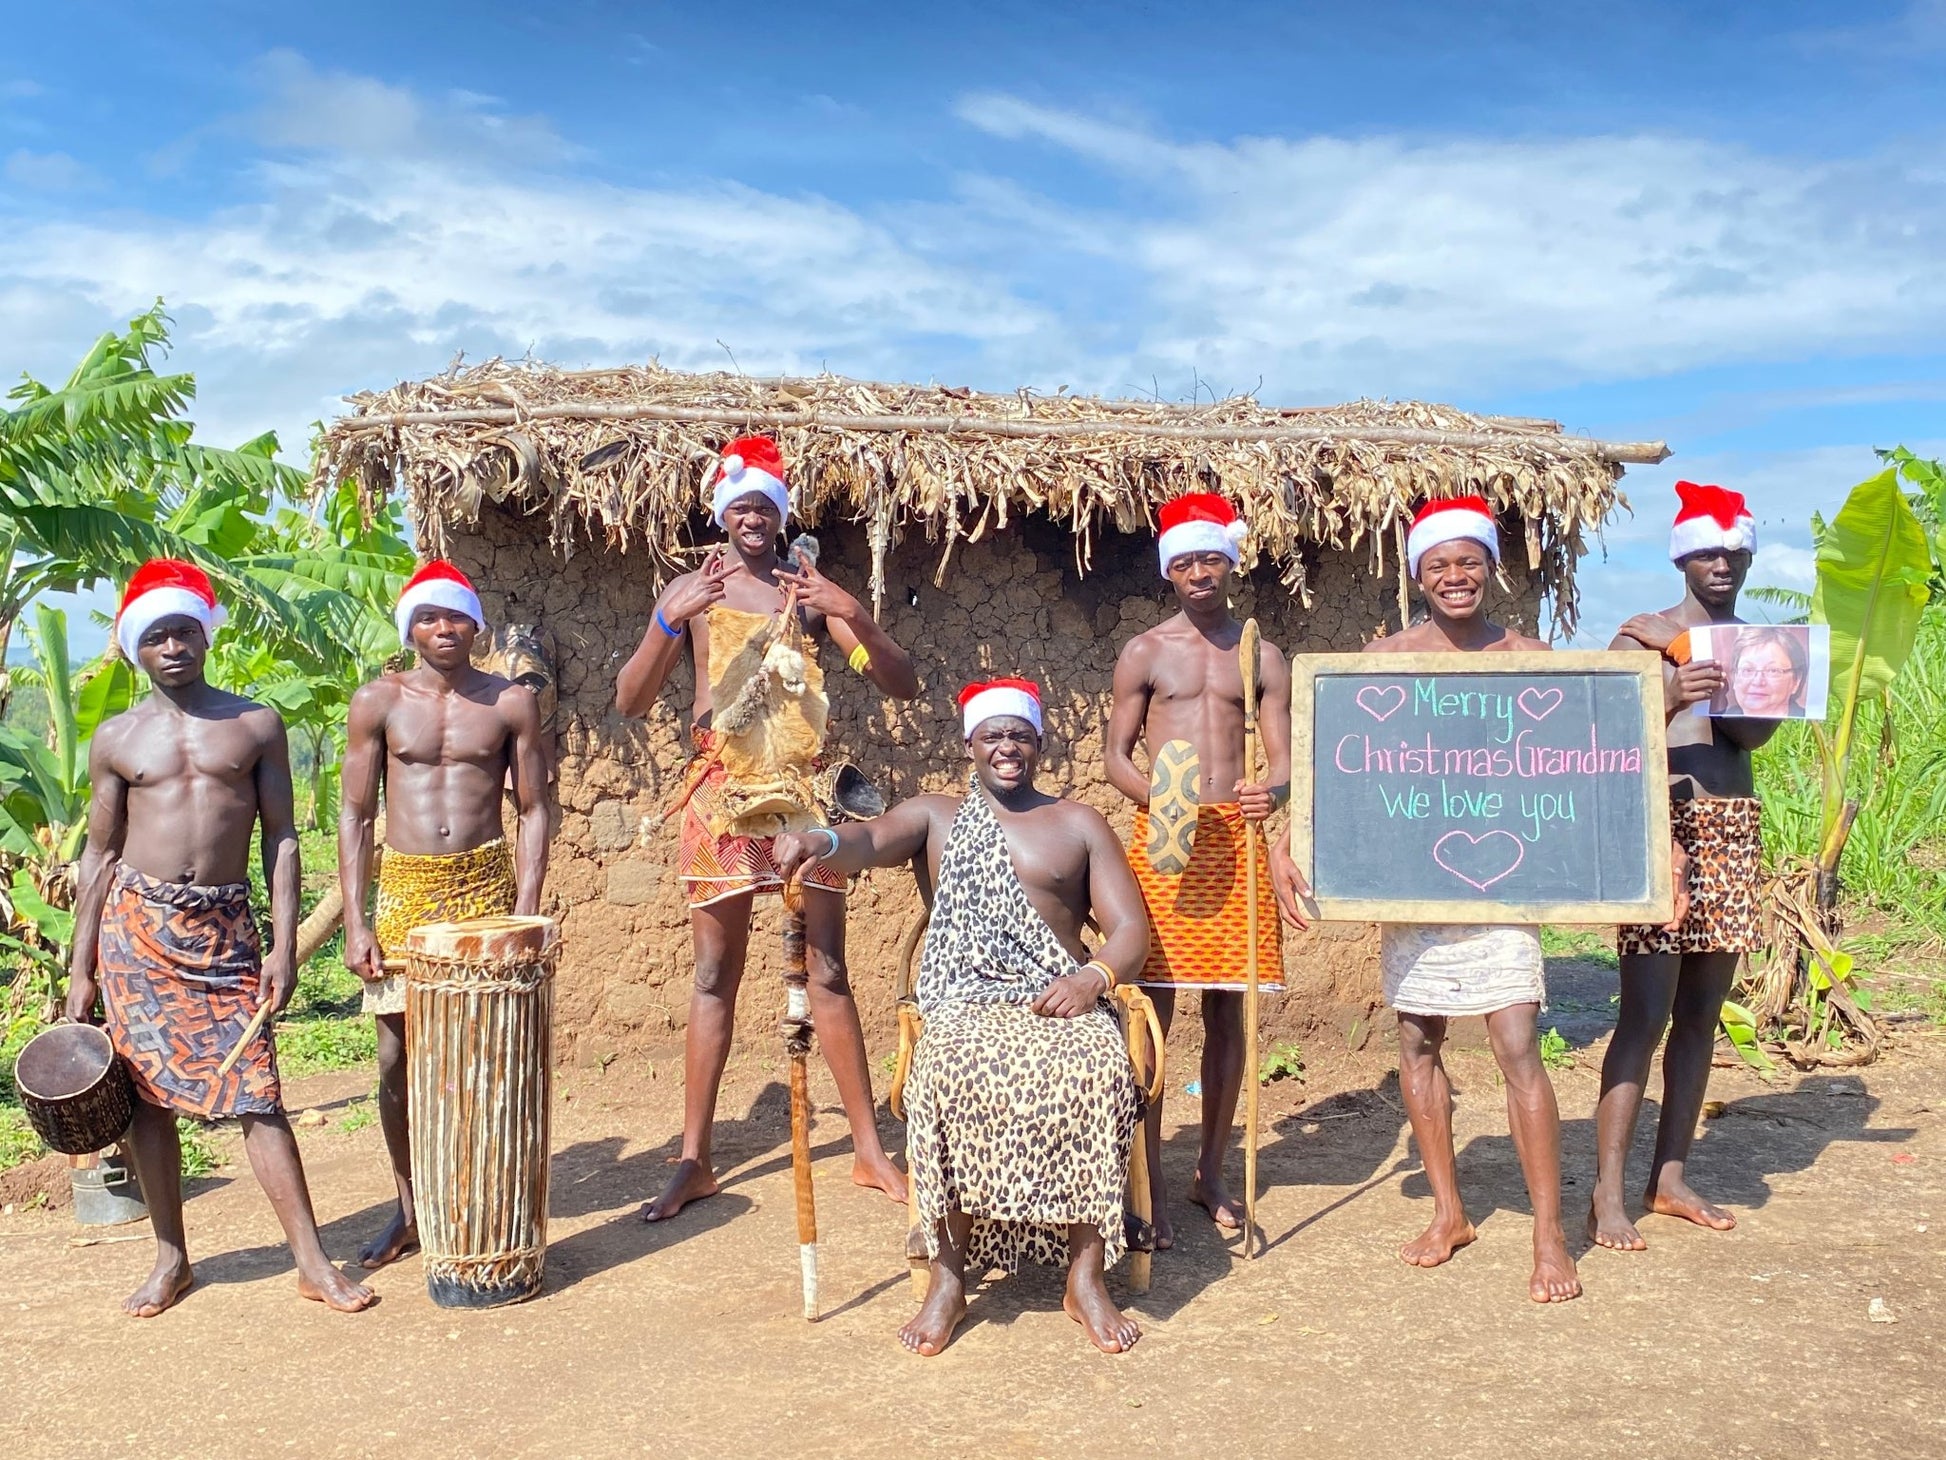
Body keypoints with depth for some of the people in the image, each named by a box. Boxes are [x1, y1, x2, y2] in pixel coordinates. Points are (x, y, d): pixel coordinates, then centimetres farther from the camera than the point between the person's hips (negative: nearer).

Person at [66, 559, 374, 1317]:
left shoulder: (256, 725, 4)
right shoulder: (117, 738, 6)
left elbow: (281, 836, 4)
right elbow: (100, 854, 9)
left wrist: (284, 945, -4)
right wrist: (80, 969, 5)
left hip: (225, 929, -1)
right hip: (137, 928, 2)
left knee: (254, 1094, -5)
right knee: (147, 1097, 6)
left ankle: (313, 1262, -1)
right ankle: (172, 1259, 20)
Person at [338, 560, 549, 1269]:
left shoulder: (511, 702, 3)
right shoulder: (379, 701, 3)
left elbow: (534, 810, 4)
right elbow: (354, 815, 4)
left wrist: (526, 913, -5)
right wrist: (356, 924, -3)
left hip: (487, 882, 0)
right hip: (403, 888, 1)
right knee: (397, 1058, 3)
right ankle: (409, 1211, 20)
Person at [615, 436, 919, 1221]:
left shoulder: (809, 591, 6)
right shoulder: (691, 590, 4)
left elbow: (903, 685, 0)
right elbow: (630, 701, -4)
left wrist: (854, 614, -17)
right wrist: (670, 618, -19)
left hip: (803, 791, 1)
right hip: (720, 795, -1)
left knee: (829, 971, 5)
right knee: (715, 975, 4)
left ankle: (869, 1148, 11)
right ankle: (694, 1159, 11)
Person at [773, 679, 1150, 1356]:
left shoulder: (1079, 824, 17)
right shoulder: (935, 816, 17)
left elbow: (1130, 929, 8)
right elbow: (870, 841, -5)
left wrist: (1093, 976, -15)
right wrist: (821, 841, -31)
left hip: (1061, 999, 1)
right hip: (966, 1001, 0)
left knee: (1100, 1071, -33)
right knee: (947, 1077, -35)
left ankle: (1086, 1275, -22)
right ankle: (948, 1277, -21)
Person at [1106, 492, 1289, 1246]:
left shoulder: (1263, 657, 11)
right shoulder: (1144, 653, 6)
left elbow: (1283, 759, 5)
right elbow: (1116, 757, 3)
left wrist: (1271, 792, -19)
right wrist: (1158, 796, -18)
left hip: (1236, 837, 2)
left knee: (1227, 1012, 8)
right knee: (1153, 1008, -4)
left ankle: (1211, 1172, 22)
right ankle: (1150, 1185, 3)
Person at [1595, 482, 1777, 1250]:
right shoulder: (1643, 635, 0)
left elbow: (1755, 733, -3)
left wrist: (1719, 699, -21)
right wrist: (1670, 697, -25)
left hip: (1733, 827, 5)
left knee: (1700, 1014, 8)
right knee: (1645, 1014, -10)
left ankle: (1669, 1178, 17)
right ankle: (1607, 1195, -7)